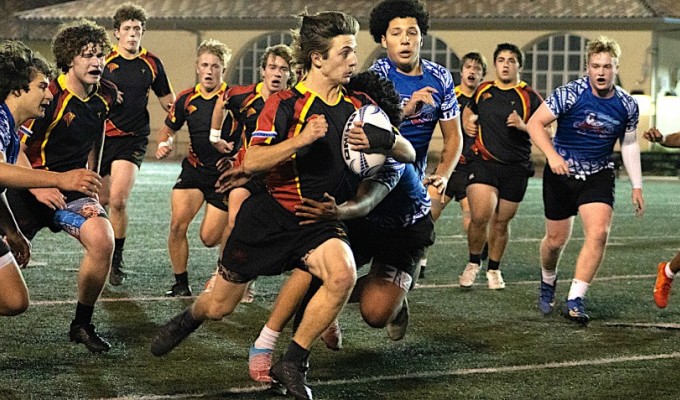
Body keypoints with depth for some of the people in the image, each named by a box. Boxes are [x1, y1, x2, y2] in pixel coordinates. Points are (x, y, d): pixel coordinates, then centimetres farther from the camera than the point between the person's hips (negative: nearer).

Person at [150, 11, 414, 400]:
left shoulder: (360, 105, 1)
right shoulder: (285, 104, -9)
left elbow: (408, 153, 1)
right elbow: (251, 161, -18)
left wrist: (385, 140, -21)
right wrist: (300, 139, -31)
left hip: (320, 219, 2)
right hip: (269, 216, -2)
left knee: (343, 274, -32)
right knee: (220, 306, 9)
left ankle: (292, 364, -17)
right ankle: (188, 320, 49)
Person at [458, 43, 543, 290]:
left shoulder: (529, 98, 1)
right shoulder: (483, 91, 11)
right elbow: (469, 111, 33)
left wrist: (523, 126, -18)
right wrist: (468, 125, 12)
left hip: (516, 168, -1)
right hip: (483, 162, 1)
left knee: (501, 222, 6)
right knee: (480, 216, -17)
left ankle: (493, 269, 27)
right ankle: (473, 264, 6)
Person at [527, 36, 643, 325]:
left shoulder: (627, 105, -4)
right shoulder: (570, 94, -17)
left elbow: (629, 145, 10)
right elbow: (535, 123, -15)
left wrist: (636, 186, 8)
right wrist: (552, 155, -29)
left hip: (598, 176, 2)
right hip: (561, 174, -2)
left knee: (599, 233, -20)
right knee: (556, 239, 8)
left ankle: (575, 300, -17)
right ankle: (548, 281, 41)